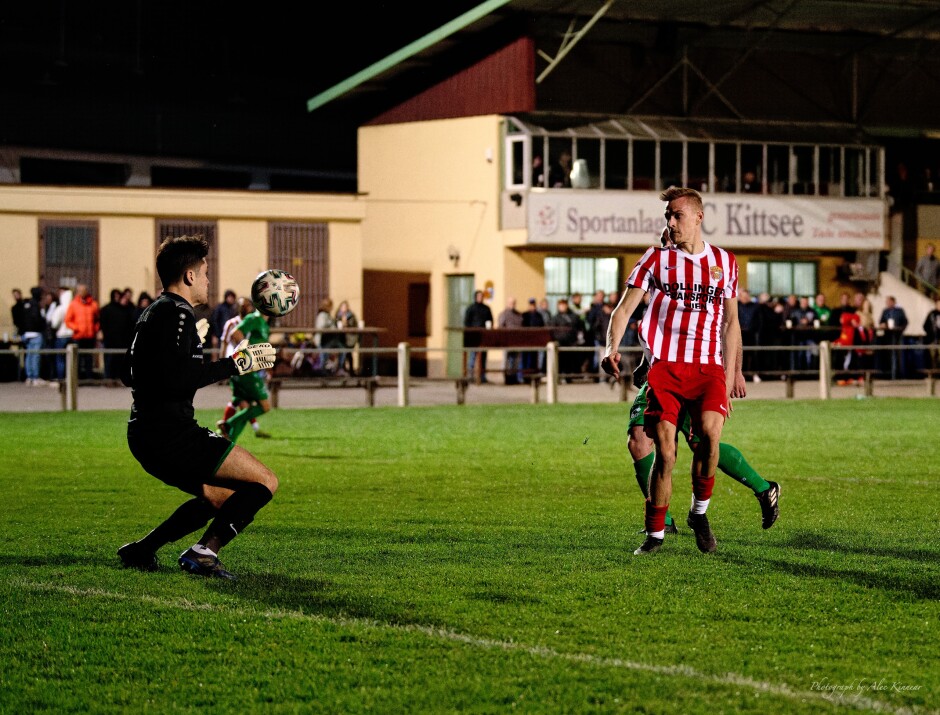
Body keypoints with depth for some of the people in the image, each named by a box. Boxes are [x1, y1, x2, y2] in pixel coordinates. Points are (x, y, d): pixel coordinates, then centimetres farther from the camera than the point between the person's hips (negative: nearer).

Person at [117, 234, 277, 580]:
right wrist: (235, 364, -18)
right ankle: (203, 553, -14)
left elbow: (130, 375, 28)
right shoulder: (176, 314, -13)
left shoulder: (152, 313, 18)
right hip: (170, 433, -10)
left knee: (220, 498, 25)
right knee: (265, 481, -8)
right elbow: (176, 379, -25)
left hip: (145, 434, 10)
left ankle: (141, 549, 19)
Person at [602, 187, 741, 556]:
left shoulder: (725, 262, 13)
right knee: (664, 451, -9)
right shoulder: (656, 258, 8)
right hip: (665, 366, -1)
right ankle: (655, 533, 6)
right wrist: (612, 348, -15)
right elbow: (624, 307, 3)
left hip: (708, 368, 1)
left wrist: (730, 378, 15)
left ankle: (699, 513, -2)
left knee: (709, 432, -24)